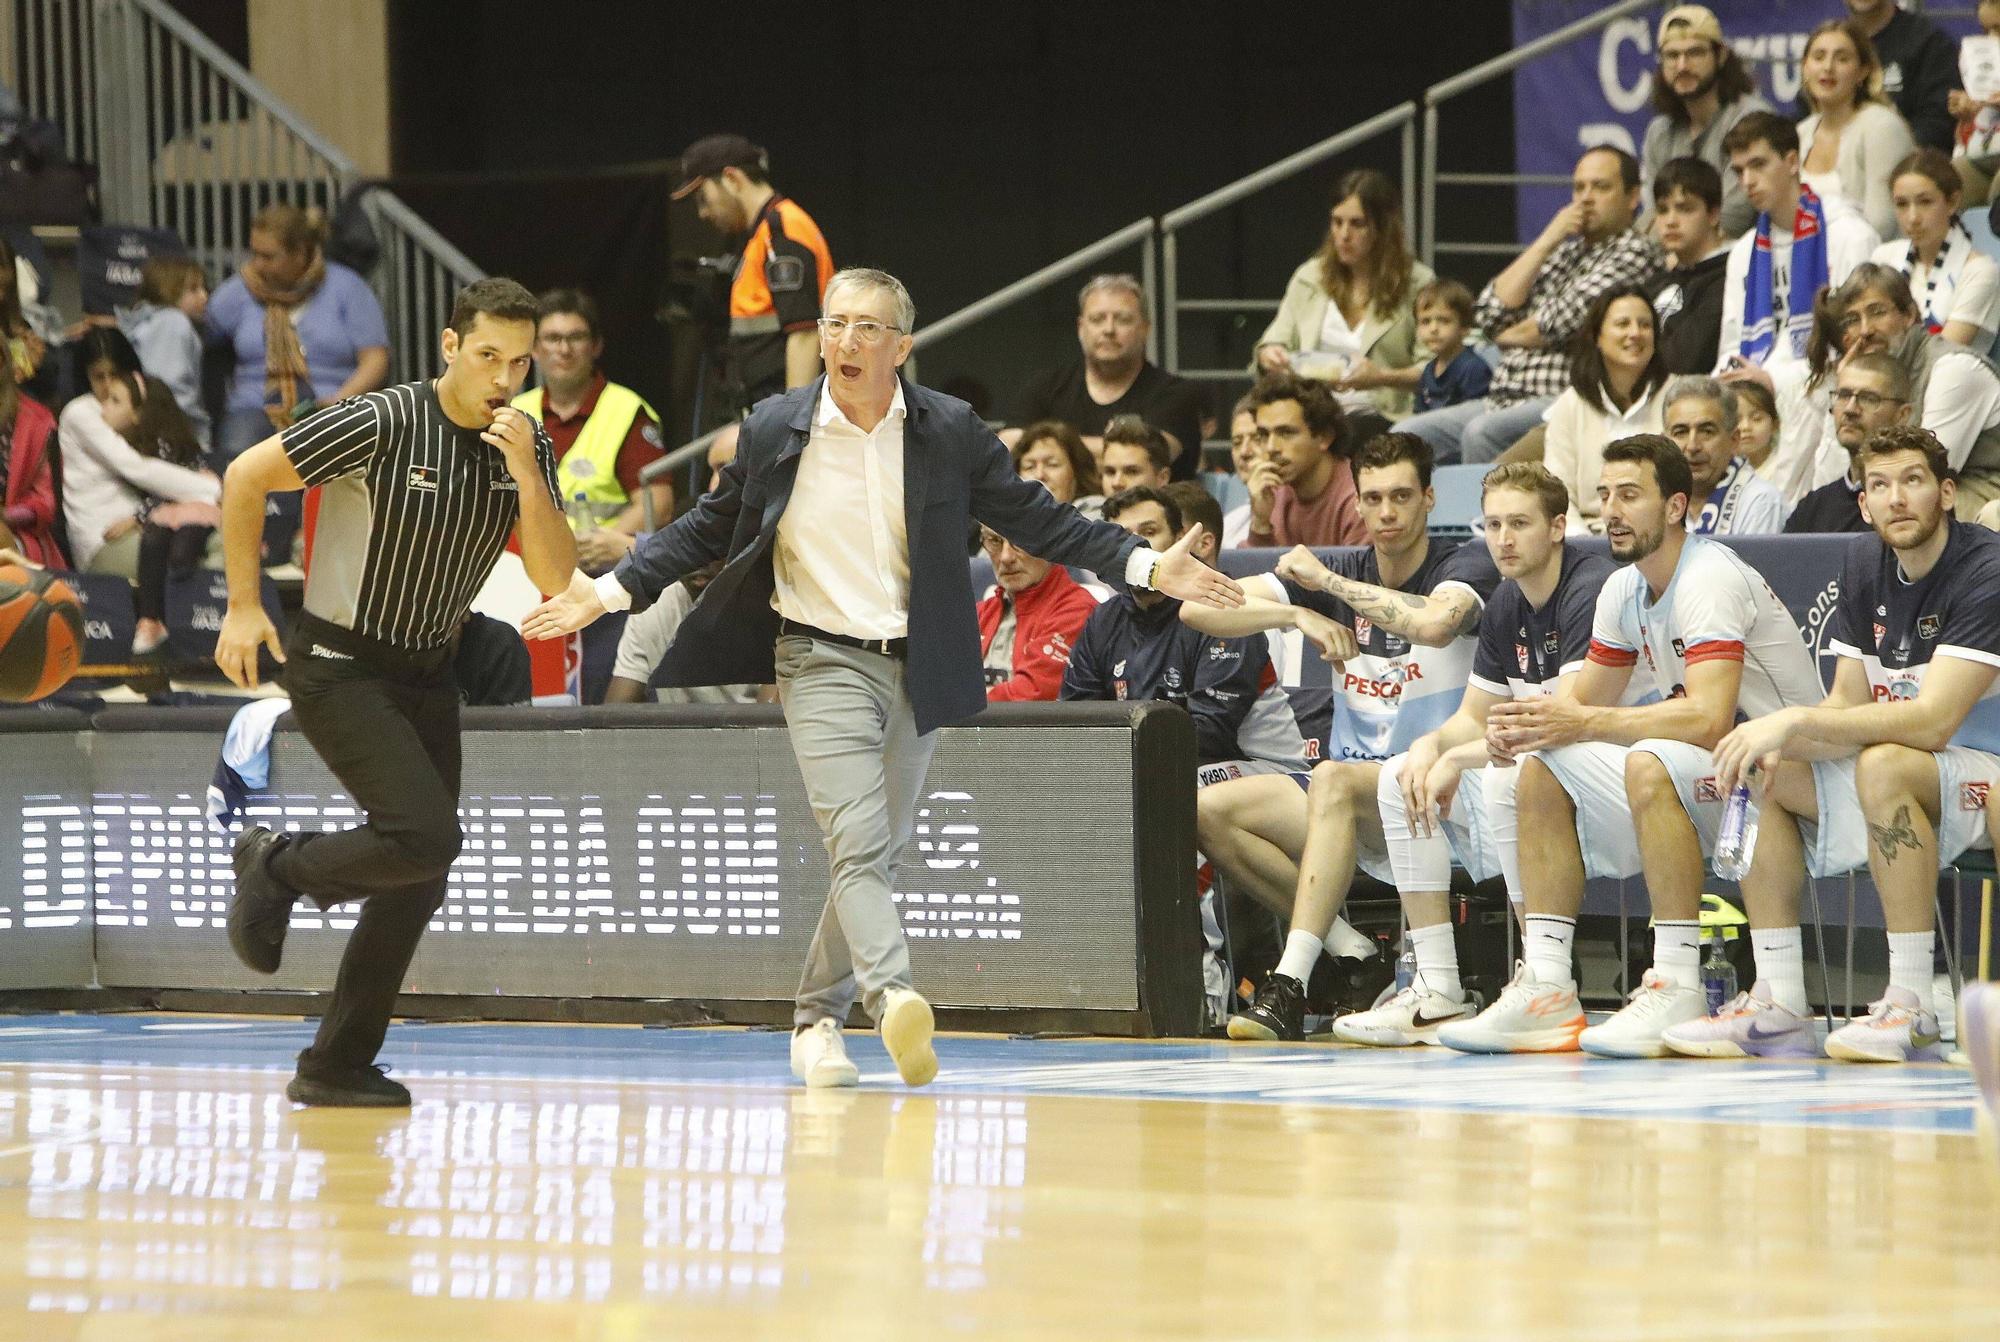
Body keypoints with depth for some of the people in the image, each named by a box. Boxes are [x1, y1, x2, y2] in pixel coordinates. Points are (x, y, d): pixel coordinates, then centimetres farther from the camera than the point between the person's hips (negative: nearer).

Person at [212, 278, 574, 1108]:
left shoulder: (528, 447, 0)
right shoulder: (382, 425, -19)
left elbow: (556, 579, -6)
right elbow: (245, 477, -11)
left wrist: (525, 473, -20)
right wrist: (243, 607, -9)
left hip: (427, 671, 7)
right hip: (339, 666, -7)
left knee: (421, 879, 3)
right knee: (427, 837, -22)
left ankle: (336, 1068, 13)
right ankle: (279, 867, 4)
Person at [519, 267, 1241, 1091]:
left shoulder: (951, 432, 0)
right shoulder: (773, 430, -1)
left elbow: (1035, 520, 3)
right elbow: (709, 529, 10)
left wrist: (1145, 566, -6)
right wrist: (610, 591, 3)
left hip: (916, 672, 3)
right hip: (822, 661, -2)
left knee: (875, 857, 9)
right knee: (857, 843, -19)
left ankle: (816, 1024, 22)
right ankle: (892, 999, -38)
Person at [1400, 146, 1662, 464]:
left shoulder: (1635, 253, 0)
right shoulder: (1566, 252, 24)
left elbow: (1562, 322, -11)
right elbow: (1490, 313, 11)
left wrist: (1509, 335, 9)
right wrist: (1547, 241, 6)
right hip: (1503, 399, 8)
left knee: (1481, 433, -34)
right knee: (1405, 436, -8)